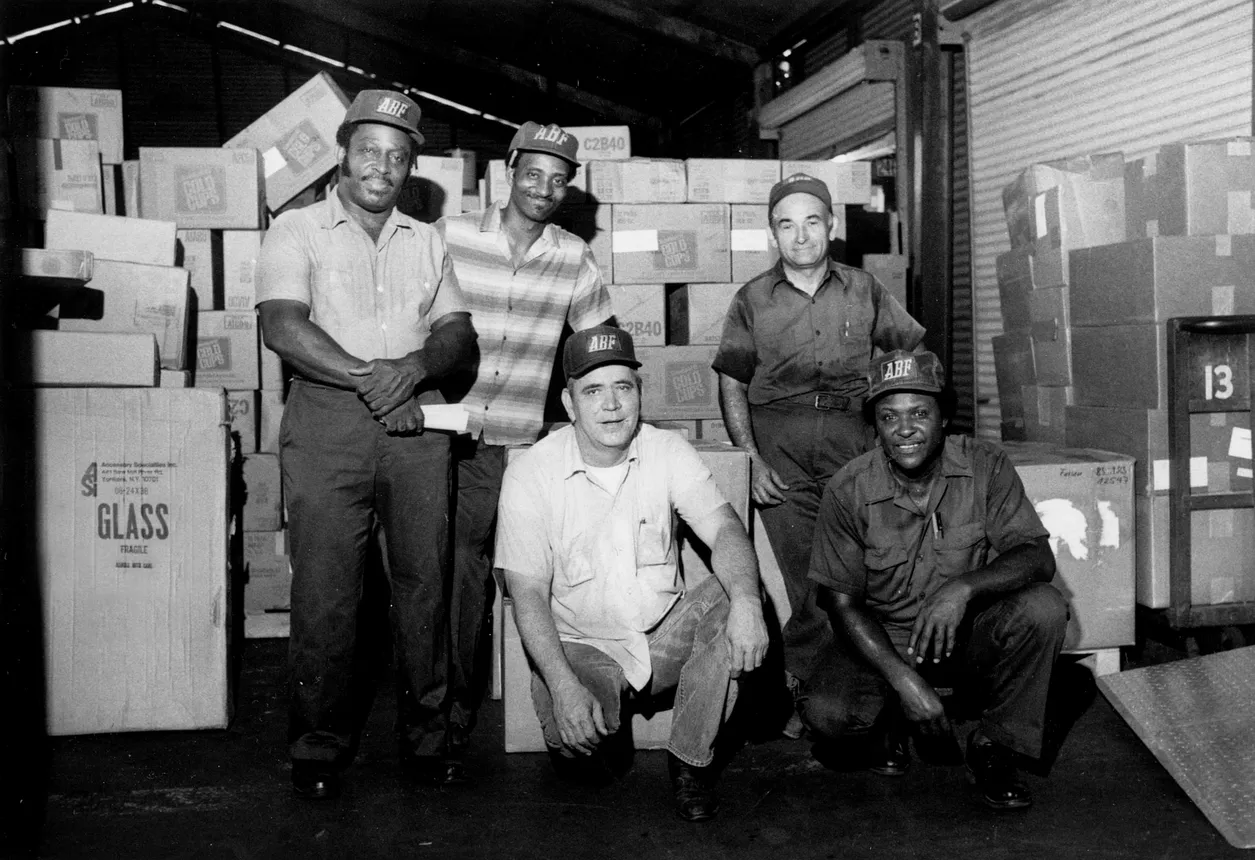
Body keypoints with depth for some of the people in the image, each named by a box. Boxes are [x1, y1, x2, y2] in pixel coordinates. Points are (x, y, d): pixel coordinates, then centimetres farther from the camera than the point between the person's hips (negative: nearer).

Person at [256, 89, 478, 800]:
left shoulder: (427, 242, 19)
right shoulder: (299, 230, 7)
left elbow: (461, 339, 11)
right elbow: (283, 326, -8)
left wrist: (416, 366, -11)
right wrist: (367, 377, -14)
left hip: (417, 425, 3)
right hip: (328, 422, -3)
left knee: (424, 580, 3)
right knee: (325, 589, -3)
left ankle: (427, 734, 15)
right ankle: (322, 744, 11)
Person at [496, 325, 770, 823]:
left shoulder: (668, 452, -2)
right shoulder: (530, 474, -11)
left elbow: (724, 529, -15)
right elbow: (528, 594, -14)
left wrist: (746, 599, -38)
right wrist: (563, 686, -28)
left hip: (667, 634, 3)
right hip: (582, 646, -3)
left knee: (732, 600, -26)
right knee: (577, 744, -31)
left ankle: (692, 758, -8)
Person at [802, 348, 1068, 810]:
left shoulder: (985, 467, -12)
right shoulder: (848, 491, -14)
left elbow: (1038, 557, -17)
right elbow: (843, 602, -12)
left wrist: (963, 588, -37)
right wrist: (904, 679, -25)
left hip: (970, 632, 1)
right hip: (882, 638, -1)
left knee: (1042, 607, -28)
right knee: (825, 711, -27)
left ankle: (994, 748, -5)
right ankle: (888, 721, 12)